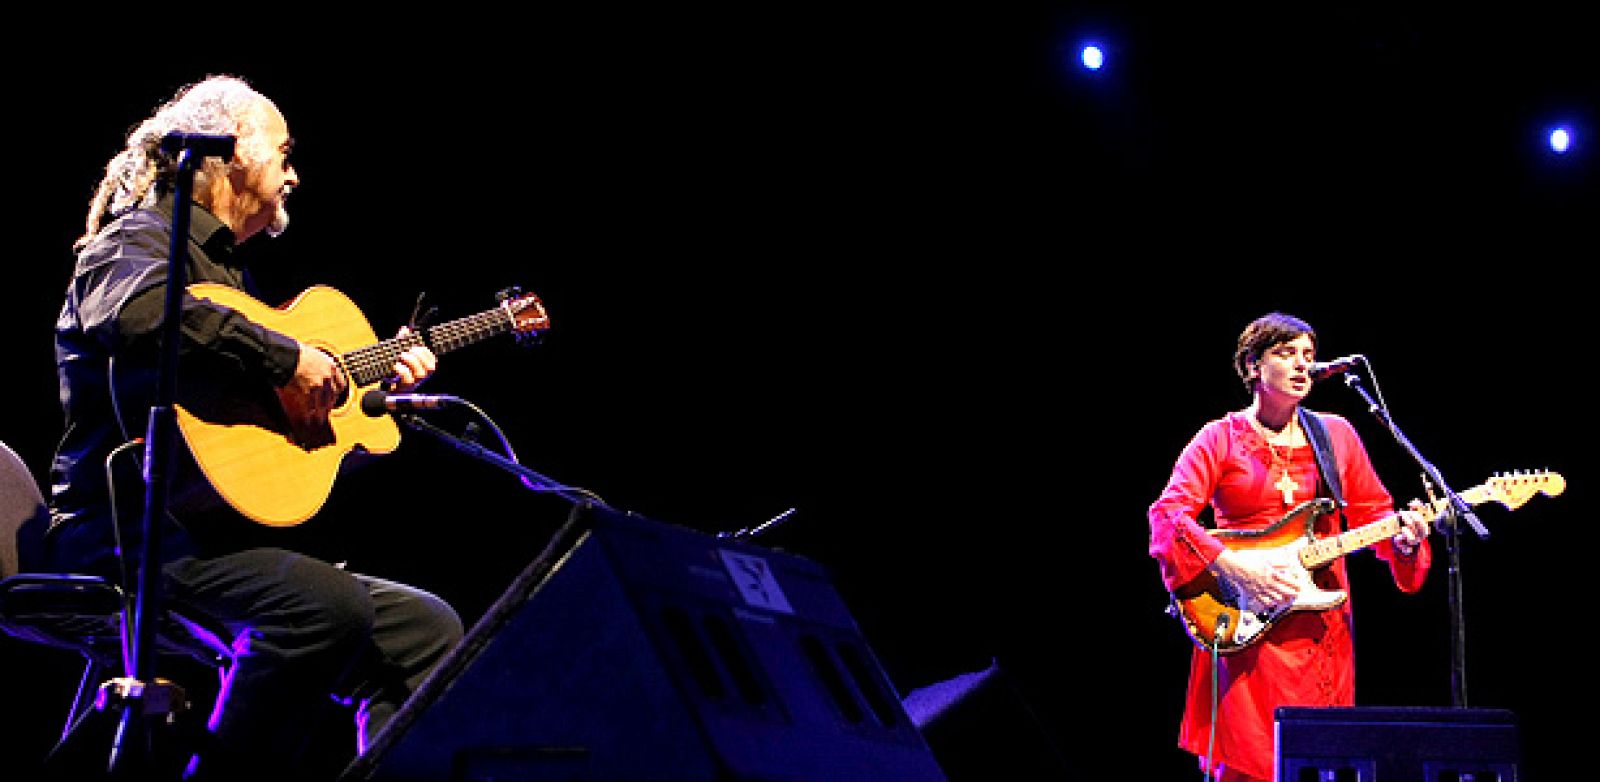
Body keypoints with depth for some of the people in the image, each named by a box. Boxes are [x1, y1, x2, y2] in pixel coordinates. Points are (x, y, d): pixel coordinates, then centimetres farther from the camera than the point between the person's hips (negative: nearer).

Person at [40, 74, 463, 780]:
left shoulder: (230, 269, 27)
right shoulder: (137, 239, -3)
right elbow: (137, 311, -30)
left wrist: (381, 385, 22)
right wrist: (284, 359, -24)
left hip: (236, 536, 10)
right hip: (132, 536, -9)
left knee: (426, 627, 1)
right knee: (329, 606, -34)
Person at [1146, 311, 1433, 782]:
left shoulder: (1336, 434, 13)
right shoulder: (1221, 438, 1)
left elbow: (1371, 511, 15)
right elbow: (1168, 514, -8)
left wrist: (1401, 535, -8)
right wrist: (1232, 566, -19)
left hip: (1321, 622, 3)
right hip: (1243, 625, -3)